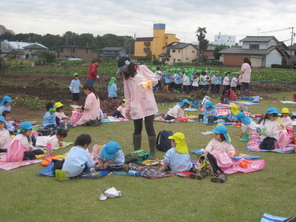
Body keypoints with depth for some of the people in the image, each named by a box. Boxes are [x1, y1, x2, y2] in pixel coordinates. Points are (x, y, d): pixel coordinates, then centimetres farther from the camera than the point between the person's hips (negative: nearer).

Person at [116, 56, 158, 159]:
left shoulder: (142, 69, 2)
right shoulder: (126, 77, 12)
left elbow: (155, 79, 3)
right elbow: (127, 94, 13)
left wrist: (148, 82, -16)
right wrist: (127, 108, 11)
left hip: (148, 104, -3)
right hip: (136, 106, 3)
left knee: (149, 127, -4)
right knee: (137, 129, 8)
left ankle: (152, 152, 3)